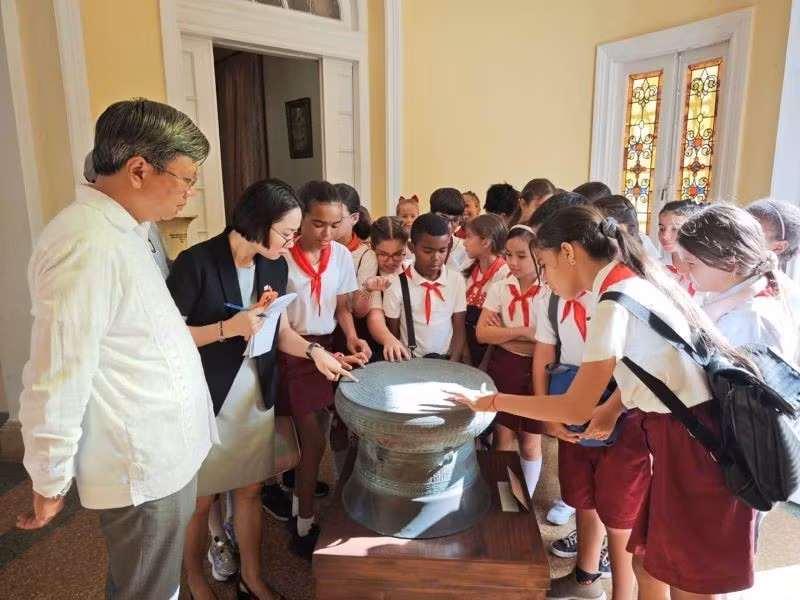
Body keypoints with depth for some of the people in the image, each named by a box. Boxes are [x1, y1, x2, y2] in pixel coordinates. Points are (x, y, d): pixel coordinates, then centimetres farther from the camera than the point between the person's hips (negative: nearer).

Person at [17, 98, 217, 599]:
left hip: (167, 454, 9)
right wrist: (50, 482, -12)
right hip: (143, 468, -9)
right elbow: (57, 381, -23)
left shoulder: (123, 230, 6)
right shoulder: (89, 246, -26)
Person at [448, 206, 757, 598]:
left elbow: (576, 409, -17)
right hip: (688, 431, 8)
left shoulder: (616, 302, -20)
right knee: (648, 563, 18)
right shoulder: (636, 283, 7)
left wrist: (491, 401, -11)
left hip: (695, 440, -8)